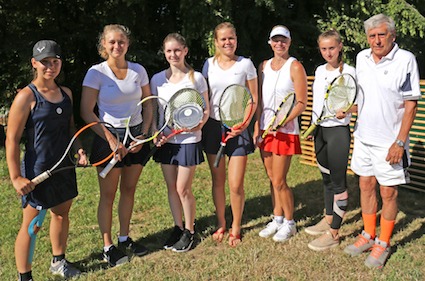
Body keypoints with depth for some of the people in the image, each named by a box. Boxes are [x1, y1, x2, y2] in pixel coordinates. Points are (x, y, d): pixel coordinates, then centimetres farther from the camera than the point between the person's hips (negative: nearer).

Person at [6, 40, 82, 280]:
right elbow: (12, 139, -14)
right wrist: (16, 177, -18)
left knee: (62, 213, 20)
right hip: (38, 172, -7)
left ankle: (59, 262, 40)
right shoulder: (26, 96, -14)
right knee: (31, 225, 4)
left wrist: (79, 148, 1)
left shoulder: (66, 93, 6)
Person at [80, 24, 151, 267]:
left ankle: (125, 239, 27)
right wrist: (111, 139, -15)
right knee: (108, 194, 2)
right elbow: (86, 112, -10)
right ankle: (108, 246, 14)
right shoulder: (96, 72, -7)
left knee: (129, 189, 12)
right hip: (109, 137, -3)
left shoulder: (139, 70, 3)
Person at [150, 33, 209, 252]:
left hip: (188, 139, -3)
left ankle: (189, 230, 21)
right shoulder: (157, 79, 3)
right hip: (166, 141, 4)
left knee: (183, 189, 1)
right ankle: (178, 227, 29)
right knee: (171, 187, 12)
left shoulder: (196, 78, -5)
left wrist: (199, 123, -22)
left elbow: (205, 110, -1)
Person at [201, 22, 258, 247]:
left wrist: (244, 123, -13)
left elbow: (253, 98, 0)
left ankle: (235, 228, 18)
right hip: (213, 126, 3)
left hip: (237, 128, -2)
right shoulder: (209, 64, 6)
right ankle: (221, 225, 28)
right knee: (218, 181, 10)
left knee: (236, 184, -3)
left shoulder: (245, 64, -2)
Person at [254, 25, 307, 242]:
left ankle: (289, 223, 17)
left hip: (285, 130, -6)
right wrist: (257, 127, 6)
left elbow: (301, 103, -10)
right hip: (265, 128, 6)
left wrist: (283, 121, -21)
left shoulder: (295, 67, -7)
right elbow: (260, 101, 12)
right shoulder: (264, 66, 10)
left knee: (279, 181, -2)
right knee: (272, 179, 13)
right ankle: (277, 219, 27)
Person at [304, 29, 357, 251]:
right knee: (326, 178, 17)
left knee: (338, 181, -2)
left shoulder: (348, 72, -9)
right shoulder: (319, 70, 10)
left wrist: (346, 110, -31)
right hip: (319, 129, 7)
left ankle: (333, 233, 5)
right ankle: (328, 219, 31)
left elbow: (358, 105, -11)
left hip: (338, 131, -7)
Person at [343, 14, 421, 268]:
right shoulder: (362, 58, 5)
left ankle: (383, 244, 20)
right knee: (366, 186, 14)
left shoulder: (405, 59, -12)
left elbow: (411, 104, -13)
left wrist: (400, 142, -17)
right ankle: (368, 236, 30)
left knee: (388, 192, 4)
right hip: (363, 136, 6)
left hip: (389, 141, -5)